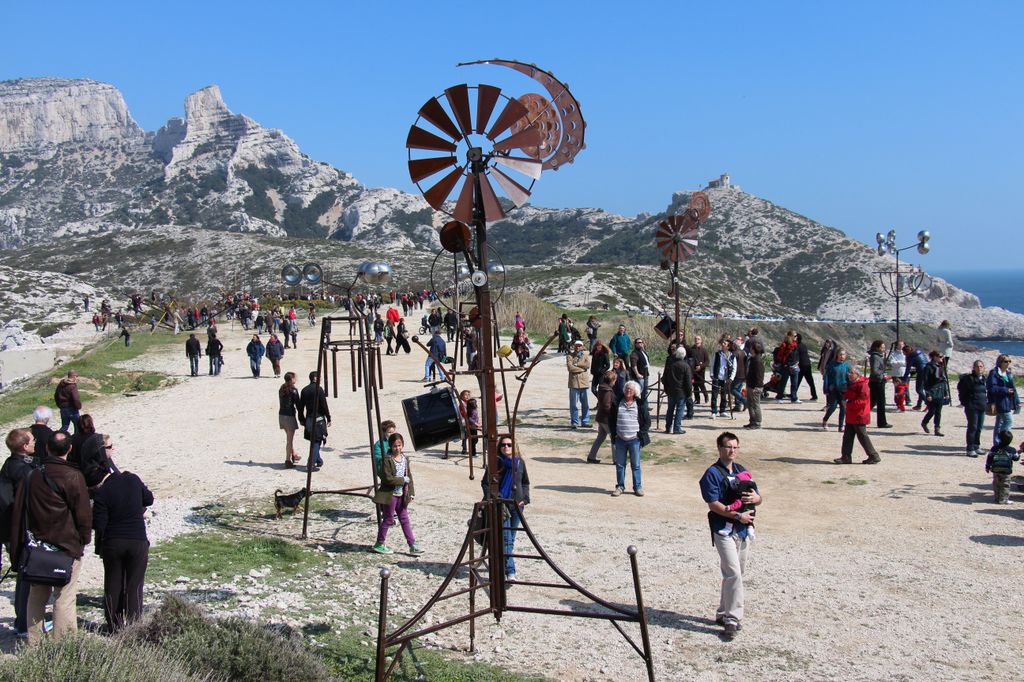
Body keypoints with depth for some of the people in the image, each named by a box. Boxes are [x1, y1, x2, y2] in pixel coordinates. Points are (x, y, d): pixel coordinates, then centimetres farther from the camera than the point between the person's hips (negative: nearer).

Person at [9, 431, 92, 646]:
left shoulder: (32, 476, 3)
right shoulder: (73, 477, -12)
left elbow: (17, 513, 9)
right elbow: (84, 514, -9)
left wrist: (17, 549, 15)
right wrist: (84, 540, 7)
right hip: (67, 547, -5)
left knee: (36, 596, 17)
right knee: (64, 598, 0)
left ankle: (33, 644, 23)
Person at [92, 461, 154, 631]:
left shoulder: (101, 493, -14)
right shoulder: (133, 480, -5)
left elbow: (99, 525, -12)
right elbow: (149, 499, 9)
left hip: (112, 544, -1)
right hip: (138, 541, 2)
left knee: (112, 585, 14)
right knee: (134, 585, 7)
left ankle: (114, 626, 20)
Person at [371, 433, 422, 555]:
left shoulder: (405, 459, 7)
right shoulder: (387, 460, -14)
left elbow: (409, 477, 11)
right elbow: (387, 478, -21)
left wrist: (411, 493, 5)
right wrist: (403, 480, -15)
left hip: (402, 495, 6)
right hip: (390, 495, -6)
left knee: (404, 519, 9)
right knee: (388, 519, 4)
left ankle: (412, 545, 11)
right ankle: (379, 544, 18)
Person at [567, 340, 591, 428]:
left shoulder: (585, 355, 12)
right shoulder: (569, 356, 4)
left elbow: (588, 365, -7)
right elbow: (570, 367, -12)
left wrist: (576, 364, -11)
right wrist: (582, 368, -9)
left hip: (584, 382, 3)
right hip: (574, 382, -3)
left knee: (585, 404, 7)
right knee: (573, 404, -1)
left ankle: (585, 421, 15)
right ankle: (574, 422, 5)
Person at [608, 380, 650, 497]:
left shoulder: (640, 404, 0)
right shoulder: (617, 403, 4)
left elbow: (647, 421, 4)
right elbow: (611, 419, 11)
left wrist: (641, 434, -4)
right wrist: (614, 433, 3)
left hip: (635, 440, -2)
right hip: (620, 439, 2)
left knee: (636, 465, 5)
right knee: (620, 465, 7)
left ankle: (638, 487, 14)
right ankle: (620, 486, 17)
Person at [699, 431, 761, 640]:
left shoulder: (742, 471, 14)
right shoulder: (712, 474, -6)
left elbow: (759, 498, 17)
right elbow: (713, 504, -15)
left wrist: (754, 497, -7)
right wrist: (738, 515, -18)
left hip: (744, 529, 7)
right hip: (724, 530, -7)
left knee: (735, 574, 13)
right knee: (733, 574, -14)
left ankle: (723, 614, 25)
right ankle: (732, 620, -10)